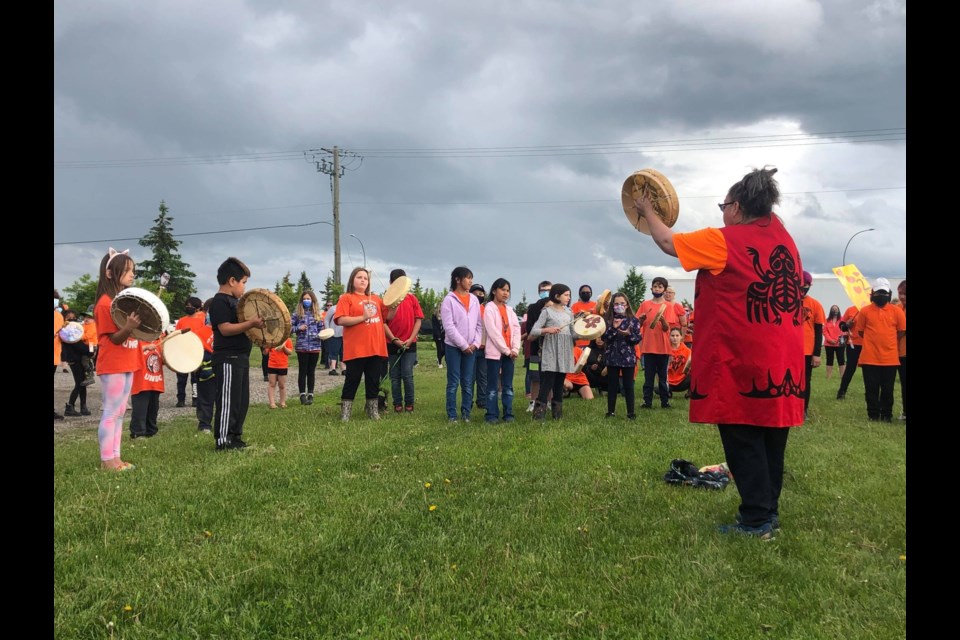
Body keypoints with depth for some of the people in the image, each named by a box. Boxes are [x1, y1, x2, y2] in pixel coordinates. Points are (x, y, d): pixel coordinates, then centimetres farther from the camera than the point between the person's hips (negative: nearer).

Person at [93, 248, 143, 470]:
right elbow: (114, 338, -18)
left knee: (119, 412, 12)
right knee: (111, 412, -4)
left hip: (127, 364, 9)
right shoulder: (105, 303, -14)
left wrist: (137, 325, 3)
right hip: (112, 366, -9)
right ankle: (107, 460, 2)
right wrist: (128, 328, -34)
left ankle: (115, 457, 18)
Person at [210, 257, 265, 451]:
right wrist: (251, 323, -27)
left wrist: (255, 322, 12)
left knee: (242, 400, 14)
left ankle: (234, 436, 23)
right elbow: (225, 328, -24)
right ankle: (222, 441, 2)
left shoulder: (233, 301, 17)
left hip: (240, 358, 10)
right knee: (228, 401, -5)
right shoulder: (220, 301, -14)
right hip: (228, 359, -10)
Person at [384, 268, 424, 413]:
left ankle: (409, 403, 9)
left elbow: (418, 320, 2)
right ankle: (397, 404, 16)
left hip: (409, 344, 0)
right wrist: (394, 339, -13)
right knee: (395, 376, 6)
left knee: (407, 375, -5)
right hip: (392, 344, 0)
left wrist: (410, 339, -9)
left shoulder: (412, 298, 4)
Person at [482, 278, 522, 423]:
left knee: (508, 386, 7)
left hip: (510, 353, 5)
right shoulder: (489, 308, -3)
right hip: (494, 352, -5)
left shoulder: (510, 310, 15)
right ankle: (492, 415, 2)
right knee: (493, 386, -2)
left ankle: (508, 414, 12)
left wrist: (515, 349, -7)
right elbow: (493, 332, -11)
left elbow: (516, 329, 7)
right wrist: (506, 350, -12)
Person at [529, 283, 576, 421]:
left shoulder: (569, 312, 14)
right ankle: (539, 414, -9)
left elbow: (573, 333, 14)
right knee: (546, 383, -11)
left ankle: (557, 414, 16)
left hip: (565, 352, 5)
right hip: (550, 351, -5)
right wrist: (547, 329, -23)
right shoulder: (547, 311, -1)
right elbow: (533, 331, -7)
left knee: (559, 384, 9)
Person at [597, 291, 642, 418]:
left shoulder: (634, 320, -1)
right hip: (612, 356, 1)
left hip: (628, 357, -1)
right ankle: (611, 411, 16)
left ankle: (631, 412, 10)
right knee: (612, 385, 7)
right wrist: (613, 328, -19)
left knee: (628, 386, 3)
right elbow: (604, 338, -6)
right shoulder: (608, 320, 2)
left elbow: (638, 339, -3)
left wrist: (628, 334, -21)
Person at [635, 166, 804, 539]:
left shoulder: (724, 241, -10)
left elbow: (669, 243, -2)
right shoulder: (781, 235, 8)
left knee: (744, 442, 0)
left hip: (742, 362, -7)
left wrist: (648, 213, 14)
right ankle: (768, 513, 22)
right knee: (770, 439, 13)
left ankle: (756, 521, 4)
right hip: (781, 361, 7)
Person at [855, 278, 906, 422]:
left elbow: (902, 331, 6)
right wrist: (874, 340, 5)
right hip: (870, 358, 0)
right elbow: (860, 331, 7)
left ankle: (887, 415, 19)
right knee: (871, 389, 5)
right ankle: (873, 414, 15)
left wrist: (888, 341, 5)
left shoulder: (897, 311, 2)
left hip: (890, 358, 1)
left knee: (888, 389, 8)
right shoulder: (865, 311, 1)